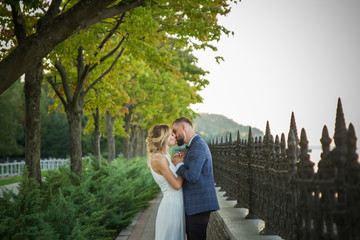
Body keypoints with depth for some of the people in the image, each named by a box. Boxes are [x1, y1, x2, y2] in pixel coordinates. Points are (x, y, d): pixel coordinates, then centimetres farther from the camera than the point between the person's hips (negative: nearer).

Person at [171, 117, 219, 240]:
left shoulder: (198, 146, -15)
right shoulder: (195, 145, 18)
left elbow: (193, 176, -24)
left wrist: (179, 165, -8)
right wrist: (181, 162, 0)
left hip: (199, 204, -10)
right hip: (194, 203, 10)